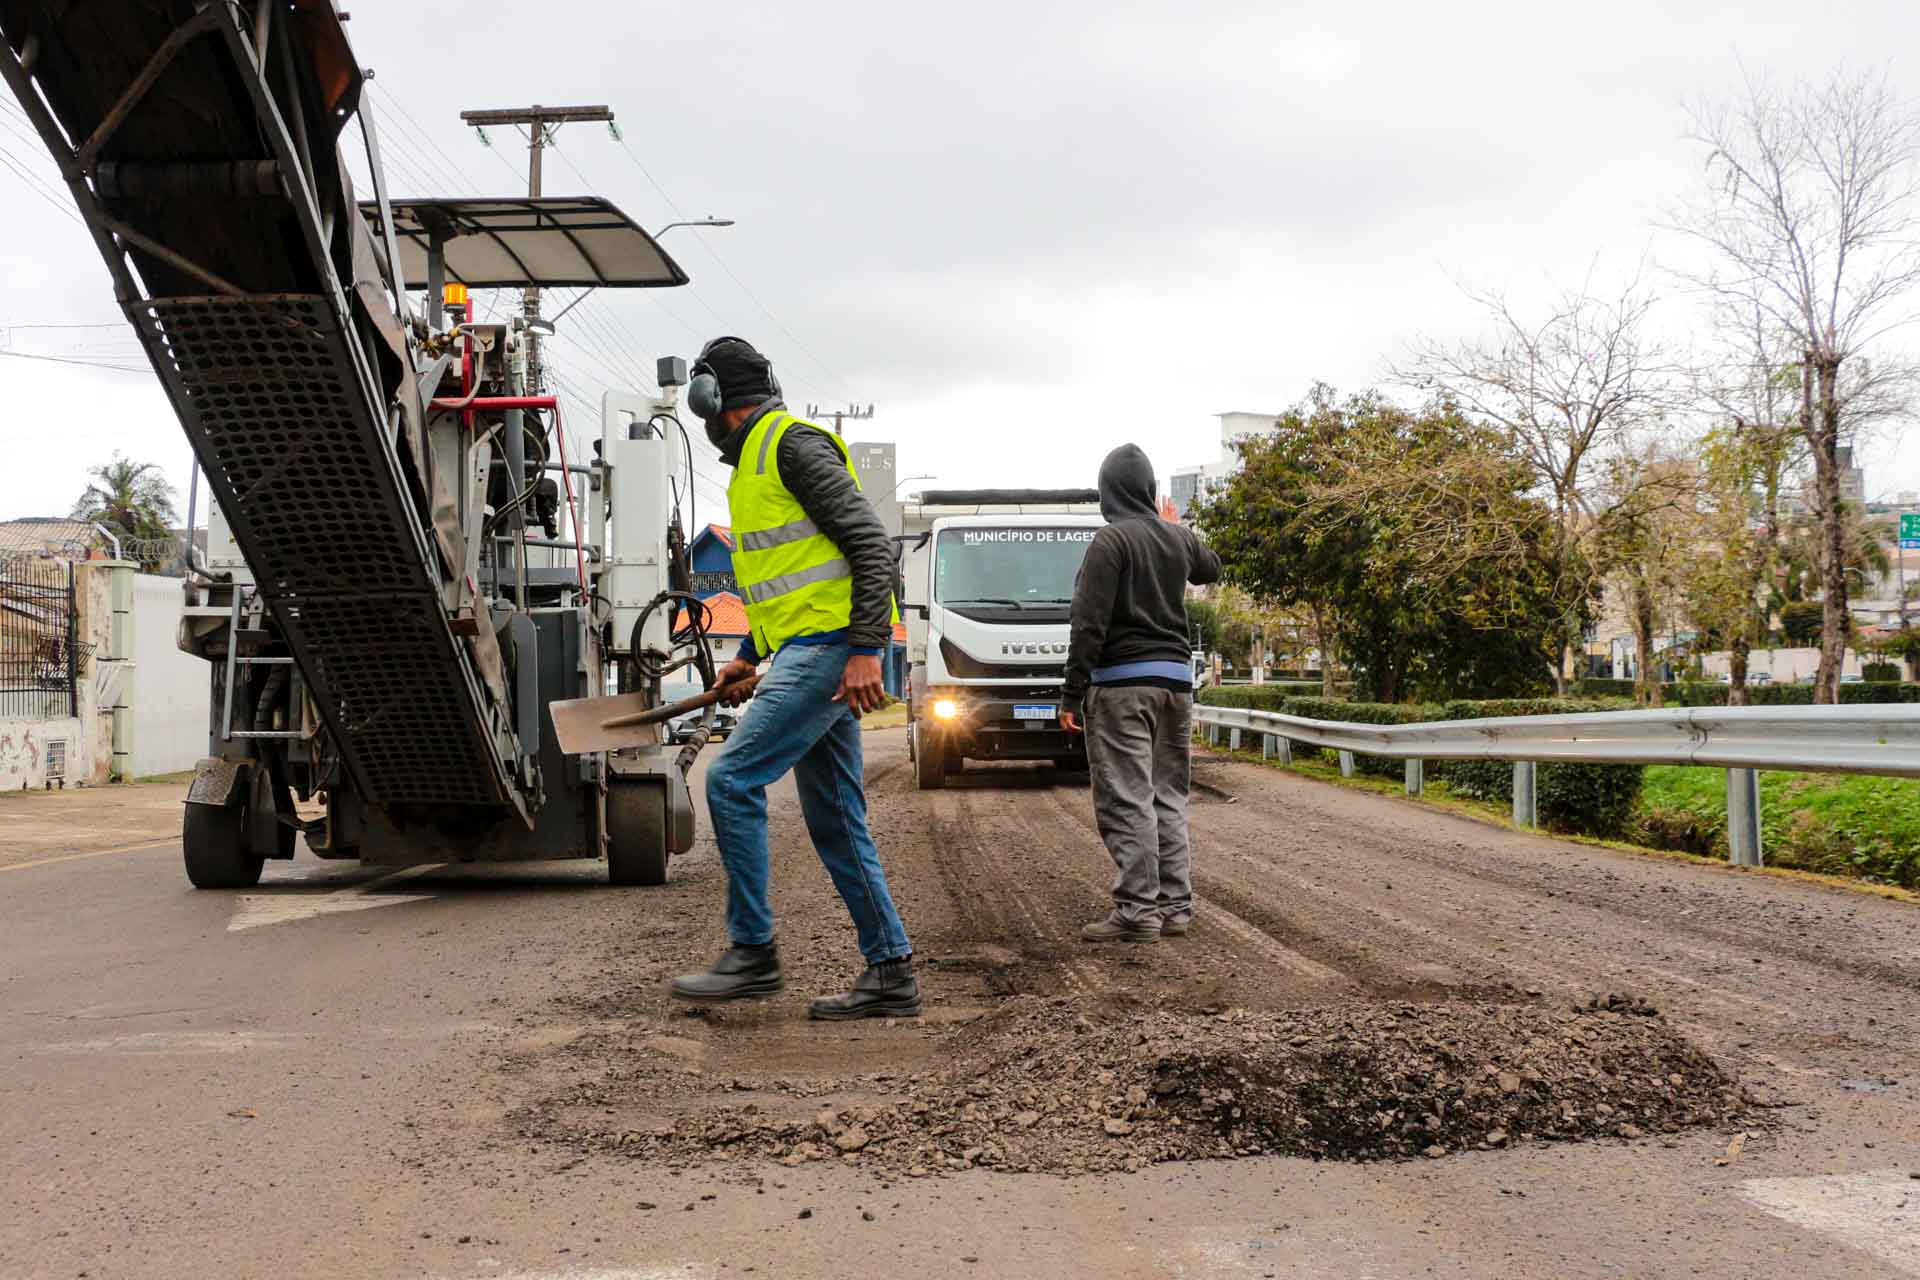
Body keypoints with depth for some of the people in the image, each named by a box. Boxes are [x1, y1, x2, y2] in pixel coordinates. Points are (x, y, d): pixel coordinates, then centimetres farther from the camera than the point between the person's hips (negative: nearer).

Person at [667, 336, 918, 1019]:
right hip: (806, 653, 10)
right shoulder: (754, 463, 23)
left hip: (829, 648, -10)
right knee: (836, 823, 7)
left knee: (732, 779, -13)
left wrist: (865, 649, -21)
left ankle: (753, 953, -7)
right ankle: (891, 975, 10)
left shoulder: (793, 443, -8)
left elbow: (872, 545, -15)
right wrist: (748, 656, 28)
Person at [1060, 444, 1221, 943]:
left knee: (1127, 800, -6)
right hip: (1176, 678, 7)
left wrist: (1072, 694, -13)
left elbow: (1090, 623, -16)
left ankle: (1137, 910, -8)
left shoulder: (1112, 540, -11)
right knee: (1168, 797, 12)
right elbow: (1211, 569, 34)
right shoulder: (1179, 538, 9)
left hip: (1123, 681, -7)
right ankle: (1175, 905, 14)